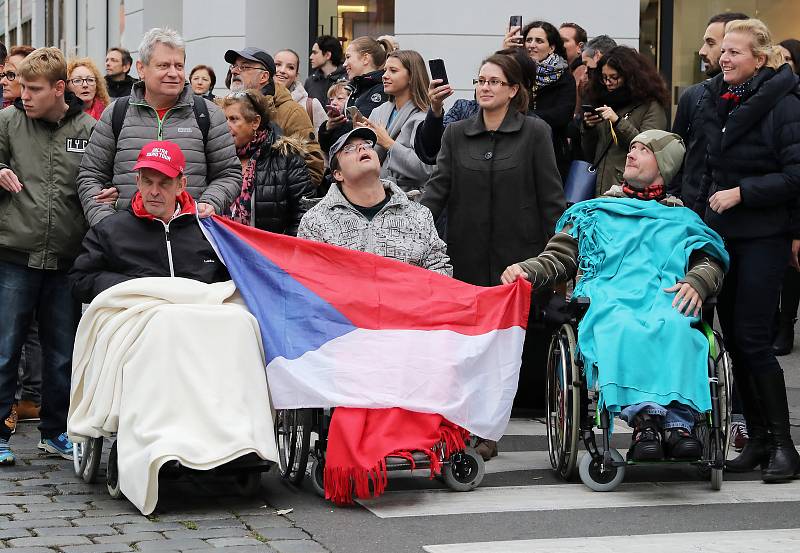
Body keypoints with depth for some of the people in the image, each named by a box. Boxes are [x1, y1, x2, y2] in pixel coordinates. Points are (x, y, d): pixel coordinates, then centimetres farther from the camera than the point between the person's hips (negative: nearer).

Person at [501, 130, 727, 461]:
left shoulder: (683, 220, 31)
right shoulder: (594, 213, 34)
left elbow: (711, 260, 15)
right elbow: (559, 260, 23)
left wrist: (696, 282, -8)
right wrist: (527, 270, 1)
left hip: (665, 299, 0)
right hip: (609, 299, 0)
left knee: (675, 326, -39)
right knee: (620, 327, -39)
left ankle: (679, 422, -49)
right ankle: (644, 415, -52)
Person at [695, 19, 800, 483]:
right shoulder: (716, 99, 11)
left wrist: (741, 193, -17)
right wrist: (705, 206, 15)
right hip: (721, 232, 7)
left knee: (753, 339, -10)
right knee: (733, 337, 6)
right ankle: (758, 440, 13)